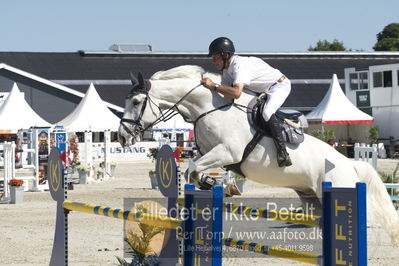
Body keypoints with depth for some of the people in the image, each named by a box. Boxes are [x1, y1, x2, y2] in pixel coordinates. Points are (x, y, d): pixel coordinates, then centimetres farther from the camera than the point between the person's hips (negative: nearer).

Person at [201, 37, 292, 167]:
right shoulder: (227, 70, 0)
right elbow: (225, 93, 1)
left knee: (267, 113, -33)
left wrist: (213, 86, -42)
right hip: (263, 91, 11)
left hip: (280, 85, -11)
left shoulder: (240, 66, -32)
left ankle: (283, 153, -36)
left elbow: (236, 93, -47)